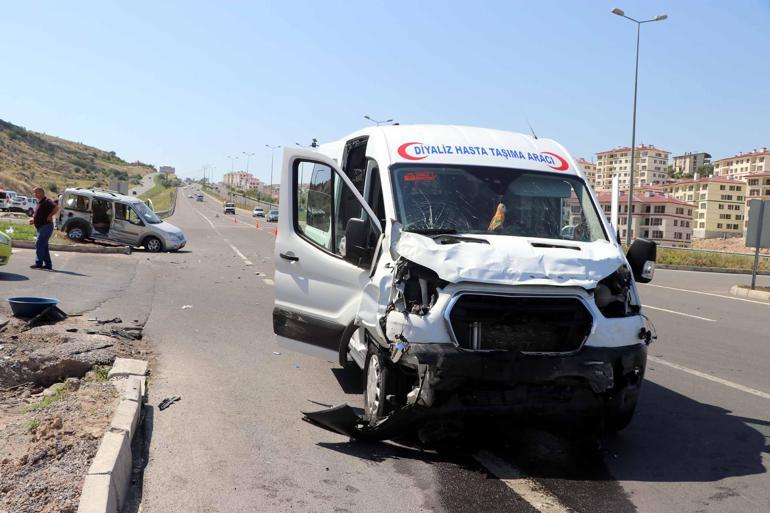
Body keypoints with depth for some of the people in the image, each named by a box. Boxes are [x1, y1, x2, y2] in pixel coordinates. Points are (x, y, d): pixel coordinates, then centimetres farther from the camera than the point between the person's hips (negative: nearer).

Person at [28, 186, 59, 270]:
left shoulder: (47, 201, -12)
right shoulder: (39, 202, 19)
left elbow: (56, 208, -29)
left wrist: (50, 216, -21)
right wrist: (33, 220, 12)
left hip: (46, 227, -10)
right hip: (41, 227, 10)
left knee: (39, 245, -13)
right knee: (44, 246, 11)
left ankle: (39, 263, -12)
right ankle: (48, 264, 14)